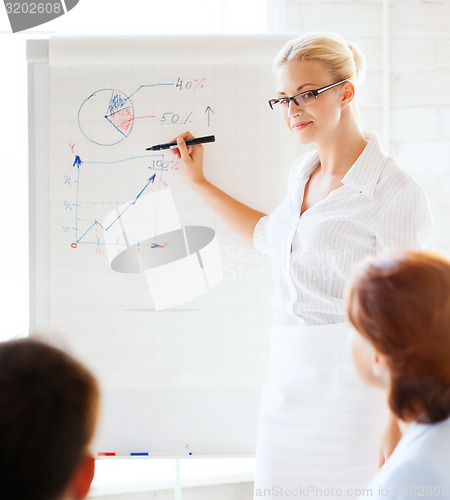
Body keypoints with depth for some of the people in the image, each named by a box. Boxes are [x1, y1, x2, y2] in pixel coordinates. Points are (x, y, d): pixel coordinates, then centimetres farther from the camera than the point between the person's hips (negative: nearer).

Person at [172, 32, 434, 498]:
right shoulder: (303, 172, 11)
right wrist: (199, 181, 34)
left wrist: (397, 426, -14)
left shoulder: (395, 193, -12)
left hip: (350, 389, -7)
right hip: (287, 384, 7)